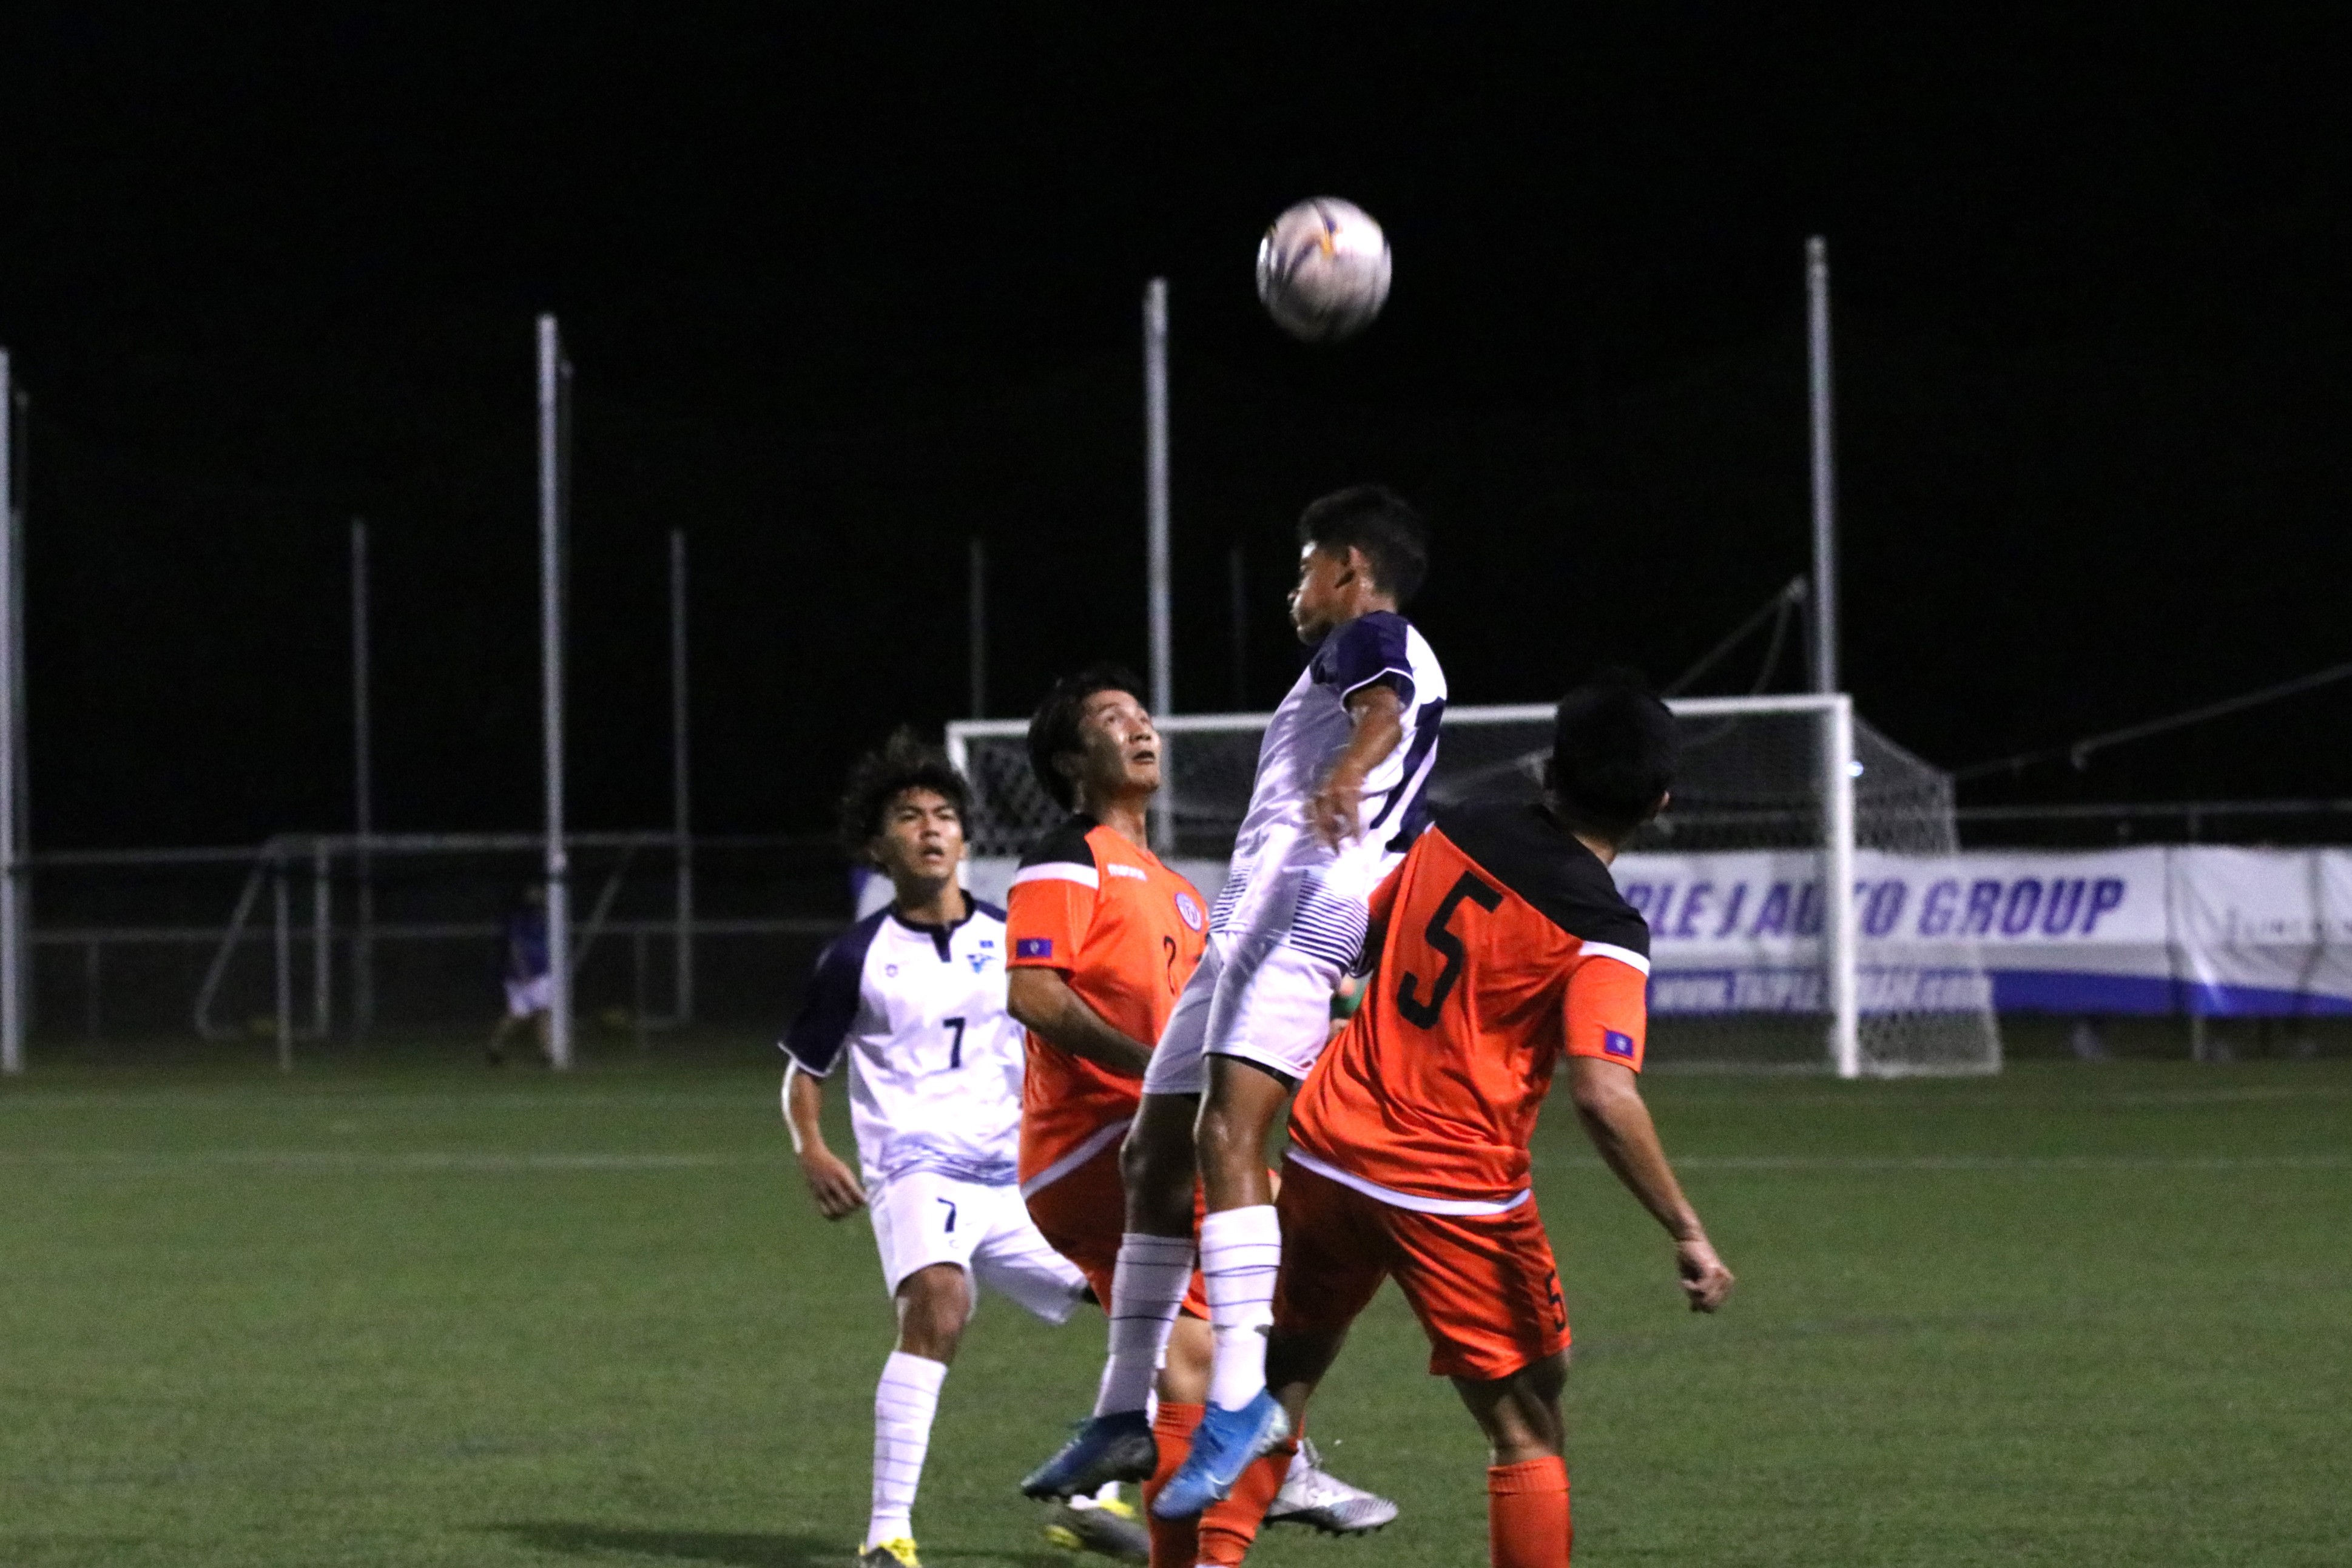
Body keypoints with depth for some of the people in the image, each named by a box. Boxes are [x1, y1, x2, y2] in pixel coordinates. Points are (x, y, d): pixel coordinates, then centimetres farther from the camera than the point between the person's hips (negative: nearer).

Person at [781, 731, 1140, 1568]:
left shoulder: (1010, 940, 10)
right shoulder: (857, 958, 1)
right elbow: (804, 1068, 9)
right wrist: (811, 1151, -9)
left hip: (1018, 1177, 5)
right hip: (917, 1174, -5)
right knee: (937, 1302, -34)